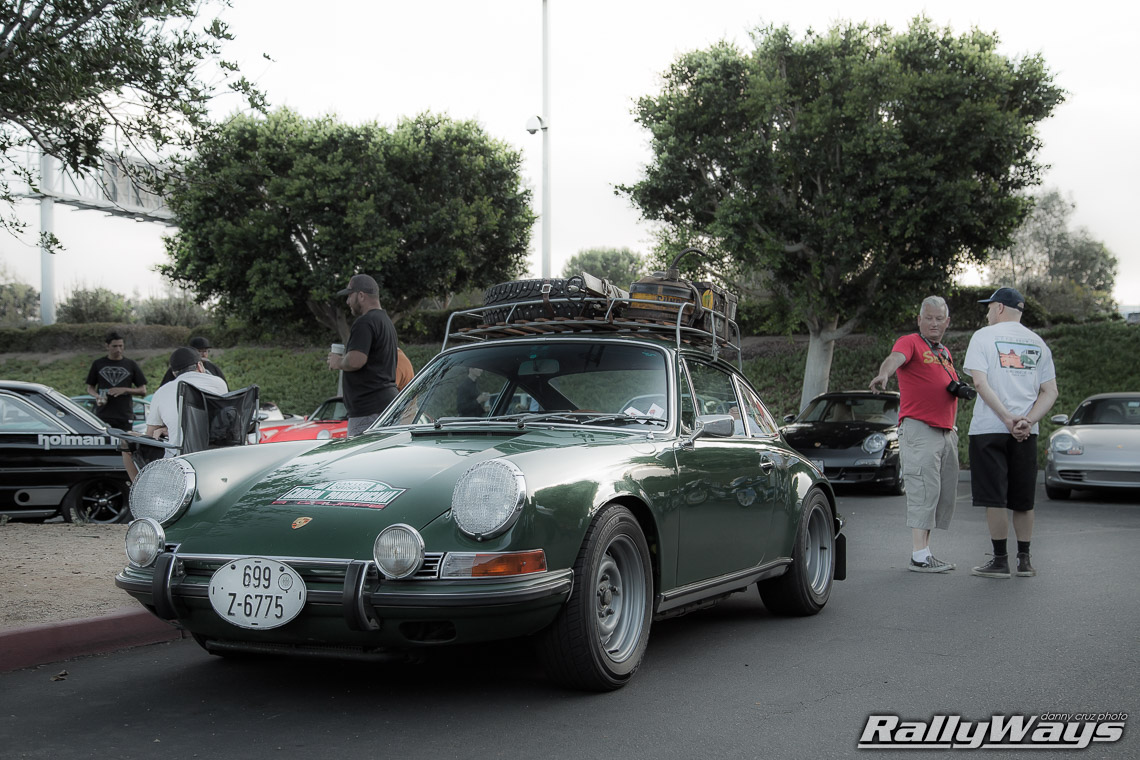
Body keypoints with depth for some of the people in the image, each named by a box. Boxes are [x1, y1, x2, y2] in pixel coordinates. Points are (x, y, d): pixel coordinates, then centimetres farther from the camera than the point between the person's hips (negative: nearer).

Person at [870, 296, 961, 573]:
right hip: (919, 428, -8)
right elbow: (895, 358, -26)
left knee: (945, 495, 8)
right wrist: (884, 374, -48)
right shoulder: (910, 342, -3)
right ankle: (919, 556, -13)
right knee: (924, 489, -13)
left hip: (946, 432, 8)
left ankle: (925, 552, 13)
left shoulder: (945, 352, 22)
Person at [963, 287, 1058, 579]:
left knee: (994, 498, -1)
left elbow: (981, 382, -12)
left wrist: (1007, 418, -14)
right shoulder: (1037, 342, 14)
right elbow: (1050, 392, 5)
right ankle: (1024, 560, 15)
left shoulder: (984, 336, 0)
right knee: (1023, 499, 12)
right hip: (1027, 433, 5)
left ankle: (1000, 560, 1)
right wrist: (1028, 421, -7)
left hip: (989, 429, -4)